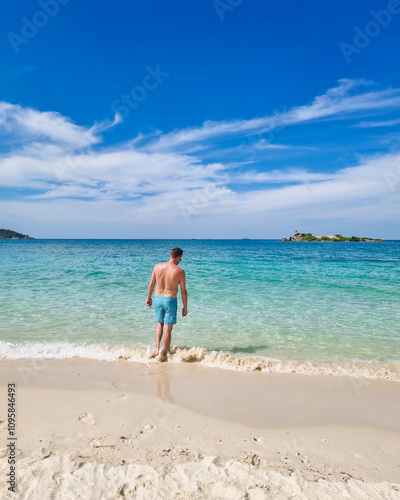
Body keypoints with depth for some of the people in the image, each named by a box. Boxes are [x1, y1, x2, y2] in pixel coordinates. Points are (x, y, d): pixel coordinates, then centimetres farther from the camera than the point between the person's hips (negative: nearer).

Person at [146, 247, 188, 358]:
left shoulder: (158, 266, -4)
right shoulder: (180, 272, -13)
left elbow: (151, 284, 4)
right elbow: (183, 291, -7)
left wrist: (149, 298, 18)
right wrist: (185, 307, 4)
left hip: (158, 299, 4)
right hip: (170, 300, -4)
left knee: (159, 323, 24)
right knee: (168, 328, 8)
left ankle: (157, 348, 15)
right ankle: (165, 353, 18)